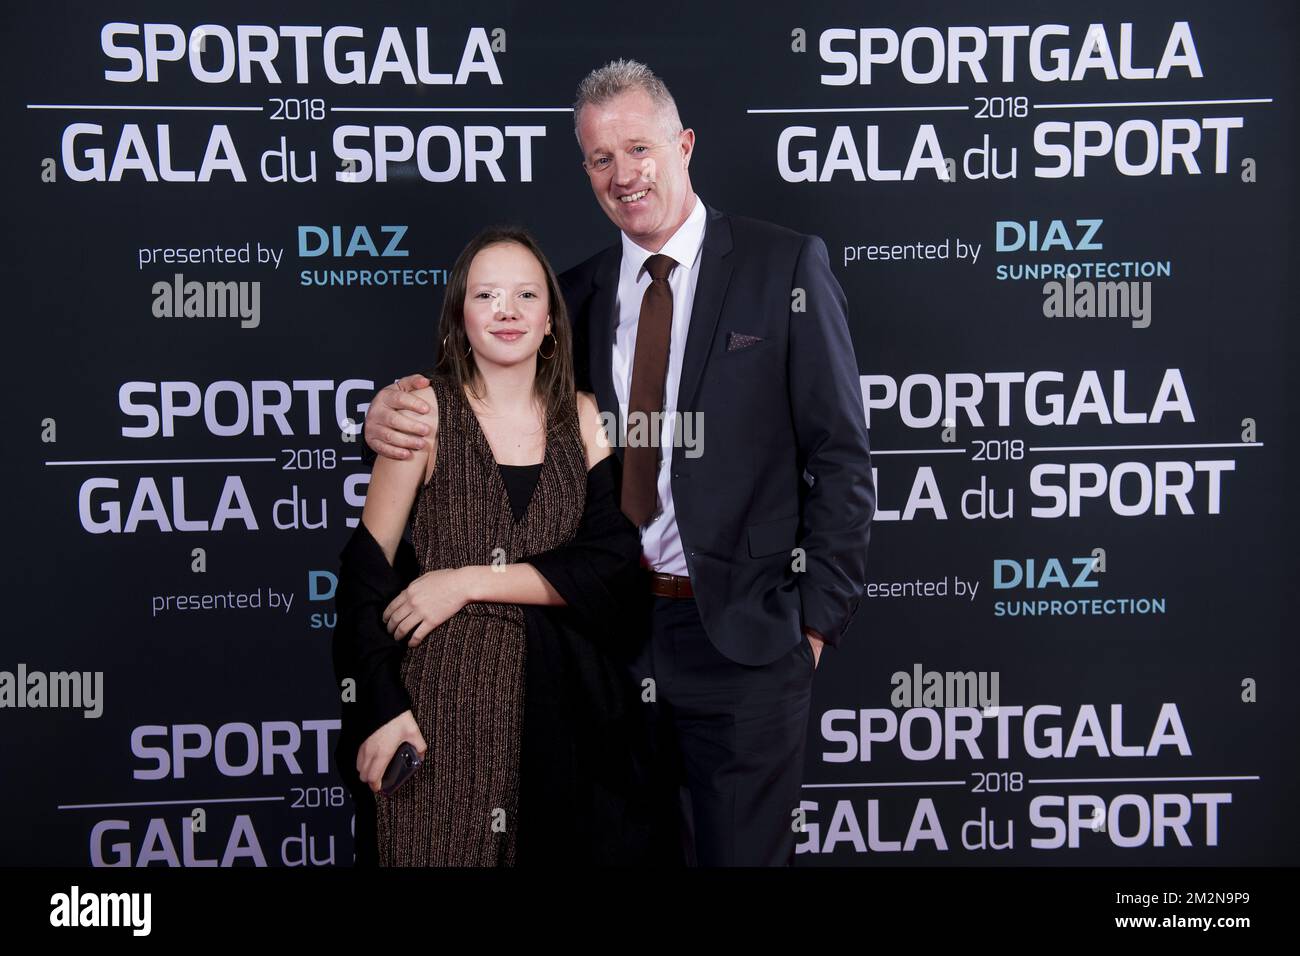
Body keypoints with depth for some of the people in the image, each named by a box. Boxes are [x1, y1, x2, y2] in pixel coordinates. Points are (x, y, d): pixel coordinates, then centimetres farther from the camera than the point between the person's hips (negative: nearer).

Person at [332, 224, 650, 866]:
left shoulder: (583, 417, 3)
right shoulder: (427, 409, -6)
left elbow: (612, 559, -6)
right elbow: (368, 566, -6)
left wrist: (470, 580, -14)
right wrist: (383, 710, -12)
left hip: (557, 698, 3)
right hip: (437, 695, -2)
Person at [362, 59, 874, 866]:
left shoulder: (785, 265, -3)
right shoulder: (579, 292, 9)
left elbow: (841, 456, -5)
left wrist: (818, 618, -7)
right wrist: (399, 409, -10)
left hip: (741, 634, -3)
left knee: (743, 852, 10)